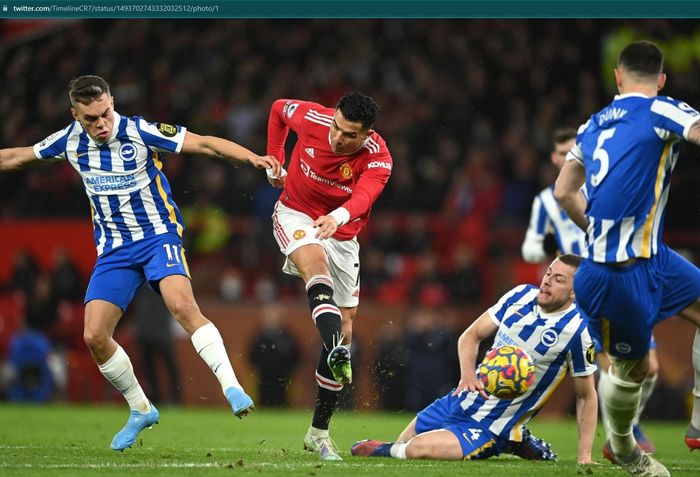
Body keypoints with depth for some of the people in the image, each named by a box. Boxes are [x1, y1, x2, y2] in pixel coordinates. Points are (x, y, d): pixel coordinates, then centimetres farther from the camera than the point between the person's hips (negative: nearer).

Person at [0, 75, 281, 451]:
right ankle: (140, 410, 13)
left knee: (182, 306, -31)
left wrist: (254, 158, -30)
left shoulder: (140, 132, -14)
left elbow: (205, 144, -18)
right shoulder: (69, 142, -1)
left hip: (158, 236, -5)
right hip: (113, 249, 5)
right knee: (94, 336, -7)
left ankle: (232, 388, -30)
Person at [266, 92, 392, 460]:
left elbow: (363, 196, -43)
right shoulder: (312, 118, -18)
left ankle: (318, 433, 13)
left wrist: (338, 217, -64)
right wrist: (274, 162, 5)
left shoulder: (378, 159, -21)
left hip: (341, 234, 2)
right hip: (295, 216, -2)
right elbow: (279, 109, 6)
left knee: (344, 331, 1)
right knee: (317, 264, -37)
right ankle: (337, 354, -62)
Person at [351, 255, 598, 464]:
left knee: (418, 449, -25)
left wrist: (584, 457, -13)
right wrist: (467, 373, -13)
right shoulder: (522, 294, -1)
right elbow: (471, 335, 7)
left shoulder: (578, 330, -16)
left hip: (491, 426, -7)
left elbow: (587, 396, -7)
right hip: (463, 400, 7)